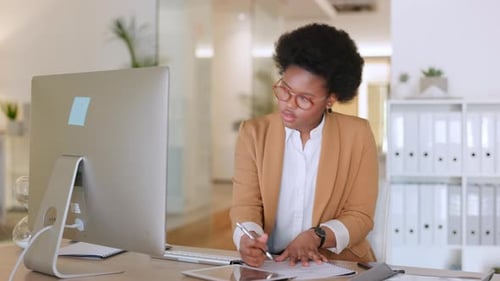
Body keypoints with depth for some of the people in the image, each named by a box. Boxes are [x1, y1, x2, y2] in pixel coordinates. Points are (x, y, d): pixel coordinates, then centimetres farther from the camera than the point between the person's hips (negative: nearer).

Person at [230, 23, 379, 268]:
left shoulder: (357, 135, -2)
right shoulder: (254, 133, 1)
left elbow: (360, 215, -2)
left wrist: (315, 237, -20)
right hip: (268, 264, 3)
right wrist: (248, 241, -27)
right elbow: (245, 206, -5)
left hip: (340, 265, -3)